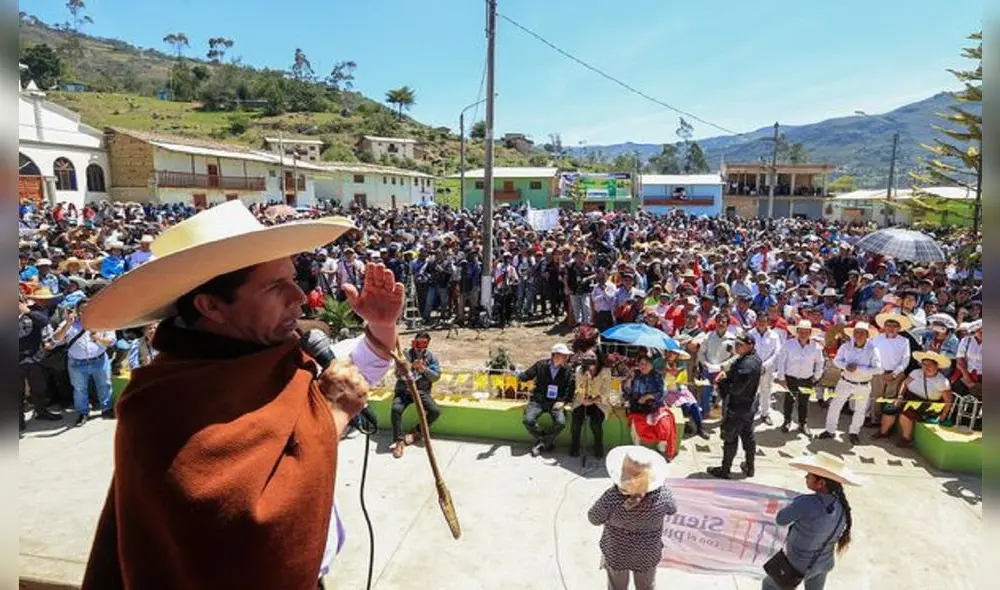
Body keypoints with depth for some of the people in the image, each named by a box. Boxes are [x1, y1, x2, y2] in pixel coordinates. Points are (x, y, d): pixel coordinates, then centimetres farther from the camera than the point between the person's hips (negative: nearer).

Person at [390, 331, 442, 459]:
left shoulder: (431, 357, 4)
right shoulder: (405, 354, -1)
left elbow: (436, 376, -3)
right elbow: (398, 375, -8)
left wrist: (424, 369, -20)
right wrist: (410, 367, -26)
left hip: (422, 391, 1)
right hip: (404, 390, -1)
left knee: (436, 411, -22)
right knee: (396, 409, -31)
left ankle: (417, 432, 2)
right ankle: (399, 440, -18)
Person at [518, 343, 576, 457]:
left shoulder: (567, 370, 1)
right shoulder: (541, 365, -1)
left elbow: (571, 389, -1)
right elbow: (527, 376, 2)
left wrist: (563, 401, -14)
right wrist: (517, 373, -17)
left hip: (556, 403, 0)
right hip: (538, 400, 0)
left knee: (560, 423, -26)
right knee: (528, 420, -23)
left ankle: (541, 444, -4)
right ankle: (548, 442, 0)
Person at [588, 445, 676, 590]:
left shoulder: (612, 497, -38)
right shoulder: (663, 495, -32)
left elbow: (594, 519, -17)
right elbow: (672, 510, -7)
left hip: (616, 552, -1)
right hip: (648, 554, 1)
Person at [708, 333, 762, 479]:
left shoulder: (747, 364, -29)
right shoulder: (754, 358, 2)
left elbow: (736, 388, -30)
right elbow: (736, 375, 12)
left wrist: (722, 381, -14)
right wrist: (726, 374, -6)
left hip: (736, 408, -9)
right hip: (749, 406, 9)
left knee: (730, 439, 5)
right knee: (748, 436, 20)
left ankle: (724, 471, 17)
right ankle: (749, 467, 35)